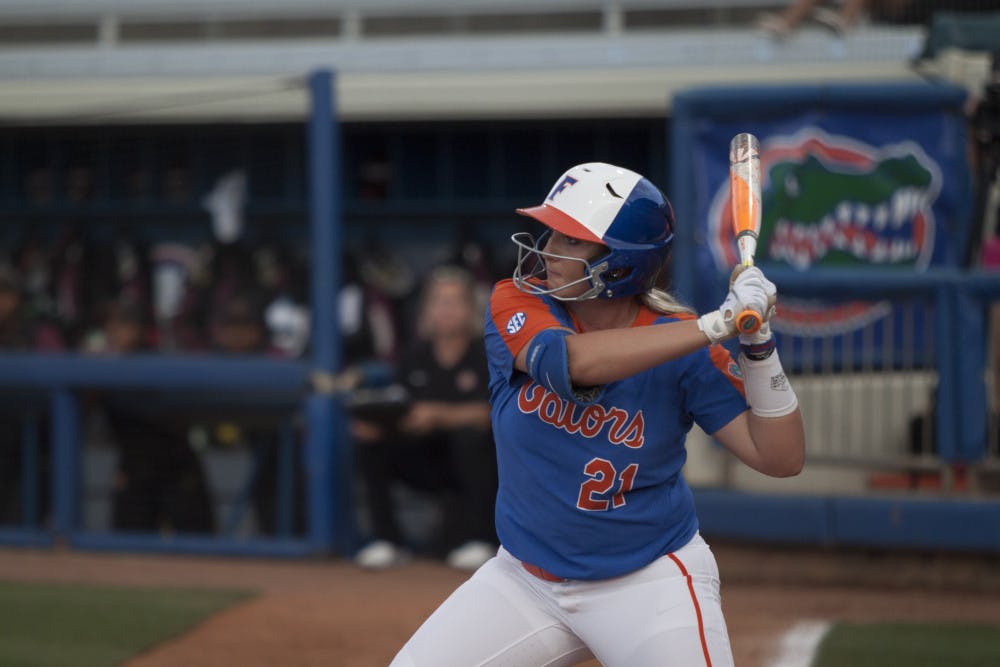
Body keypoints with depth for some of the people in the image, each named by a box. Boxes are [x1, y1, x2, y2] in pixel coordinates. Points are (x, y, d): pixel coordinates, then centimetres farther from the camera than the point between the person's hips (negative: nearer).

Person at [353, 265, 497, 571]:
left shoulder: (485, 354, -7)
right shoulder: (415, 358, 6)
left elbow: (489, 413, -20)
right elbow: (401, 418, 2)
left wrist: (438, 415, -33)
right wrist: (374, 421, -21)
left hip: (473, 466, -4)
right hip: (426, 463, 4)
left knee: (470, 435, -35)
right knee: (369, 445, -17)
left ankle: (480, 539, -23)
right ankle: (386, 540, -9)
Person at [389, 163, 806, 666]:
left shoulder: (683, 348, -13)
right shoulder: (515, 306, -10)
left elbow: (781, 458, -14)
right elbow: (571, 361, -32)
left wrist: (758, 346, -27)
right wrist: (716, 325, -34)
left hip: (651, 584, -3)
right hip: (525, 581, 3)